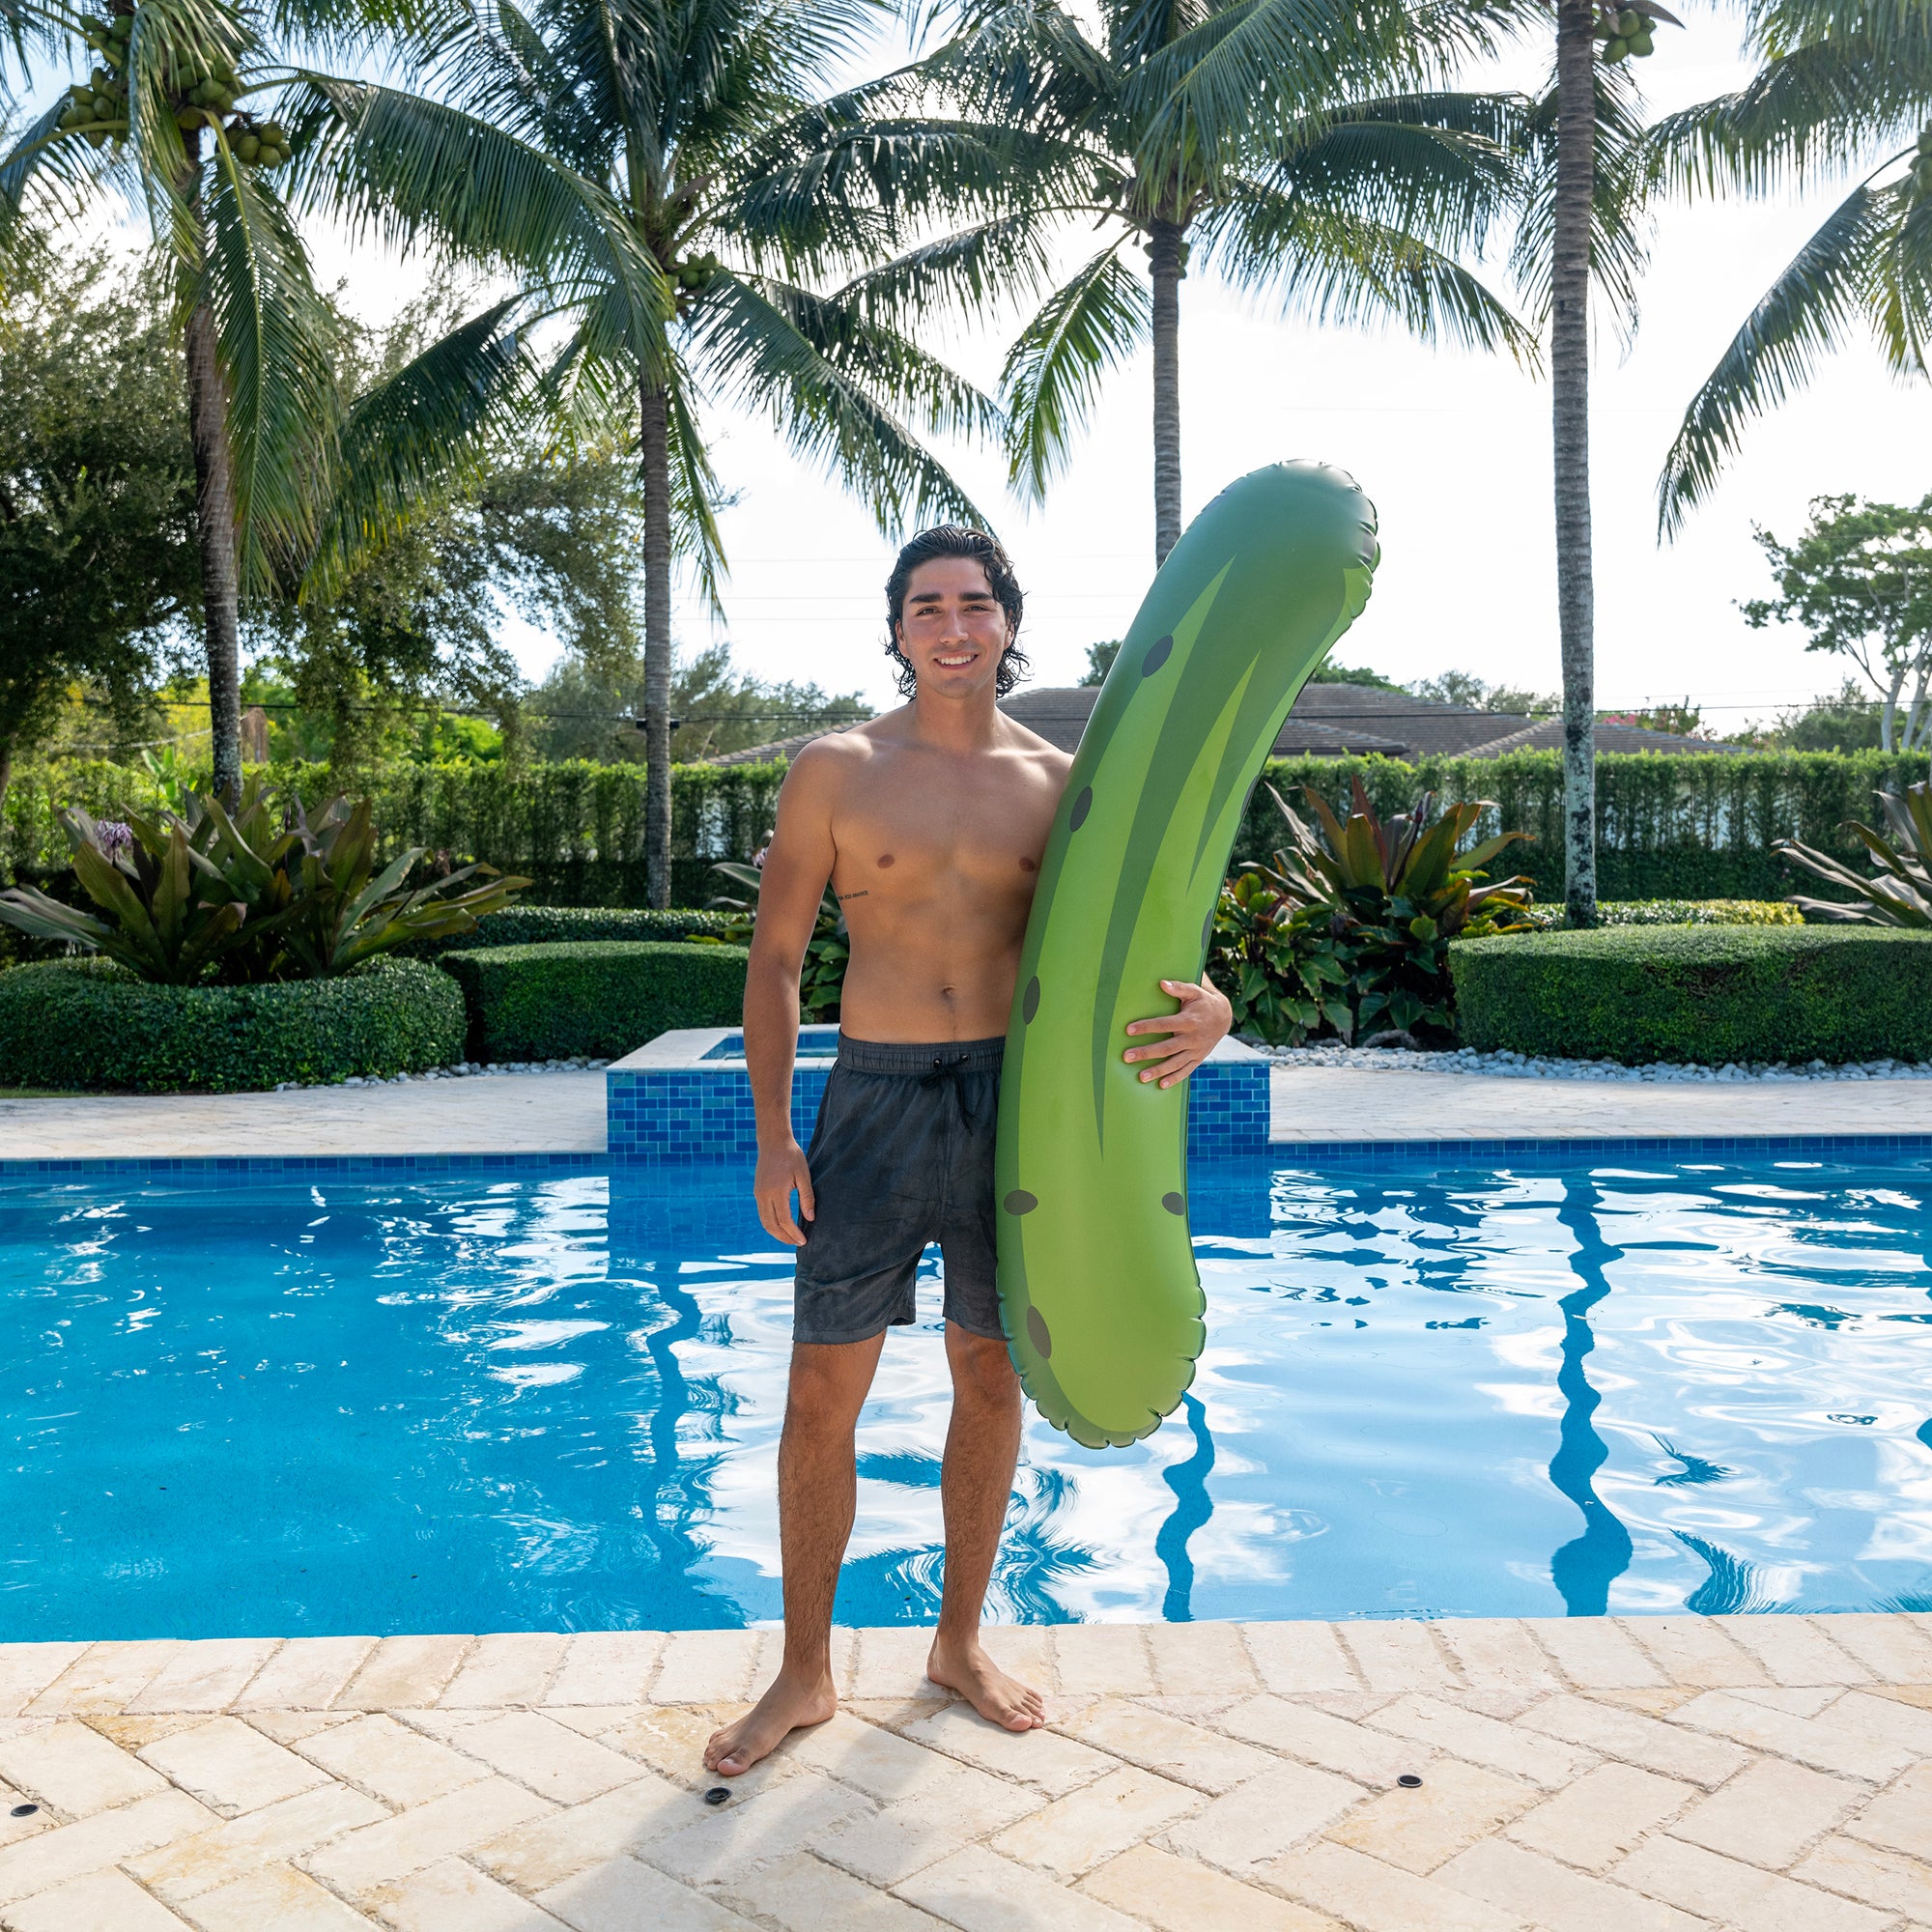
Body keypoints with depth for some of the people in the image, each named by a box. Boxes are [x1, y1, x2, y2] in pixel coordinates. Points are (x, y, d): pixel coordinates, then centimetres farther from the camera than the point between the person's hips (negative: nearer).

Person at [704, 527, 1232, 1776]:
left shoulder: (1058, 781, 5)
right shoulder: (837, 770, 1)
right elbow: (776, 956, 2)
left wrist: (1205, 1009, -20)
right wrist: (774, 1135, -4)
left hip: (1014, 1103, 2)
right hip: (875, 1101, -1)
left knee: (992, 1382, 12)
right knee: (822, 1395, 2)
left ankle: (961, 1642, 32)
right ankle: (805, 1675, 21)